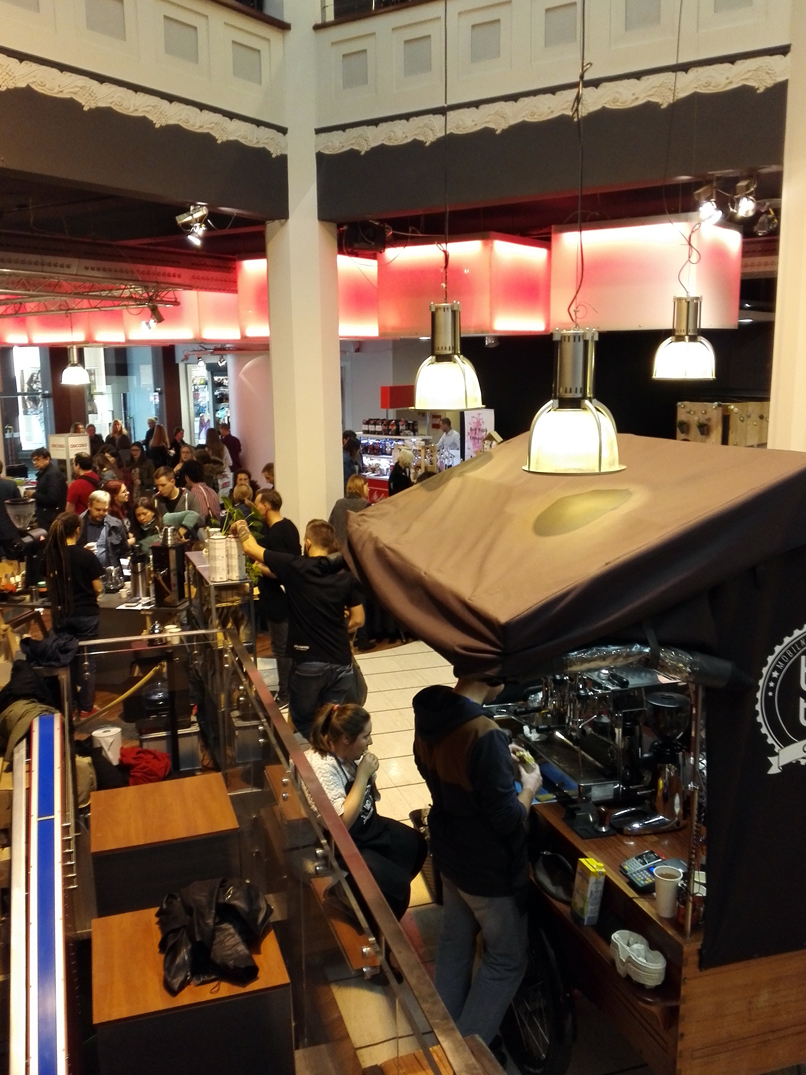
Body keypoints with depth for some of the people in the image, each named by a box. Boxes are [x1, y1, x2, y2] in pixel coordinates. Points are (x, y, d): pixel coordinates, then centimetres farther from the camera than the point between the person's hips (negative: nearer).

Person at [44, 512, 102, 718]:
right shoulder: (86, 556, -15)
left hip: (60, 614, 4)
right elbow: (98, 588, -9)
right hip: (86, 614, -4)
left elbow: (50, 585, 6)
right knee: (86, 660, 6)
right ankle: (86, 707, 12)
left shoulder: (50, 555, -3)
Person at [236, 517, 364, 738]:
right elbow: (358, 620, 5)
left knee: (304, 724, 17)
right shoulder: (346, 575, 1)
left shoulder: (295, 567, -8)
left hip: (308, 664, -3)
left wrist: (241, 527, 20)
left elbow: (250, 548, 1)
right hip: (341, 663, 3)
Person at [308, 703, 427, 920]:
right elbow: (343, 822, -34)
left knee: (417, 845, 14)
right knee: (397, 884, -15)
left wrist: (369, 776, -10)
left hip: (367, 825, 9)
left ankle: (387, 894, 31)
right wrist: (363, 774, -30)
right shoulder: (321, 768, -31)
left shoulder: (350, 754, -5)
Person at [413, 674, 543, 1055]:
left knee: (455, 938, 26)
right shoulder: (484, 735, -34)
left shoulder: (430, 712, -10)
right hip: (489, 866, -7)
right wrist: (528, 787, -8)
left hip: (450, 851, 8)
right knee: (506, 959, 15)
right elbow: (507, 819, -26)